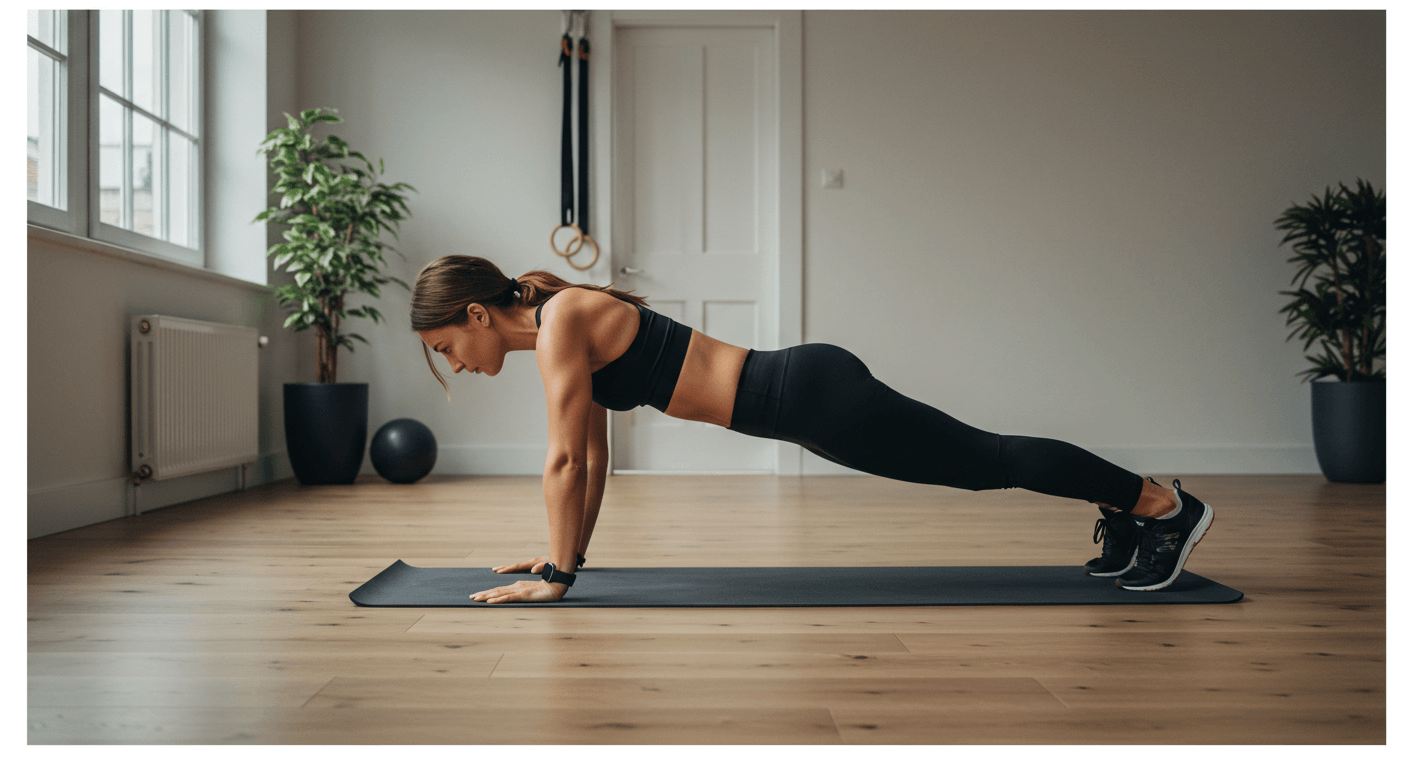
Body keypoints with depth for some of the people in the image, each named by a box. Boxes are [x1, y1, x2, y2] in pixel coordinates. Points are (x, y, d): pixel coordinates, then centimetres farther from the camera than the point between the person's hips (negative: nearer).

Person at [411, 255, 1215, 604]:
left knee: (986, 460, 3)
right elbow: (592, 458, 18)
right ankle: (1125, 515, 35)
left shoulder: (560, 322, -15)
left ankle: (1165, 504, 19)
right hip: (803, 394, 9)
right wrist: (568, 555, 19)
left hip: (813, 397, -9)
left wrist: (554, 575, -9)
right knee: (977, 463, 19)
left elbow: (566, 460, -16)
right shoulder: (562, 326, 13)